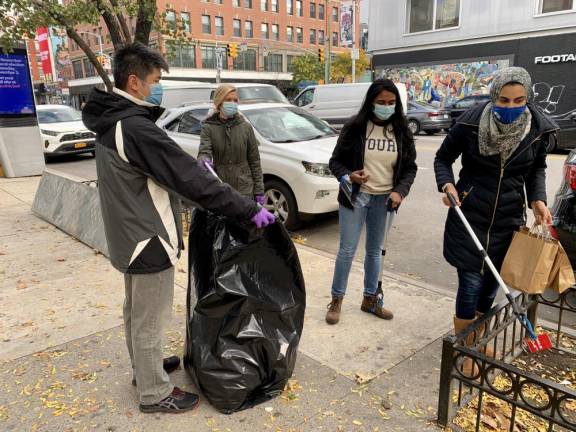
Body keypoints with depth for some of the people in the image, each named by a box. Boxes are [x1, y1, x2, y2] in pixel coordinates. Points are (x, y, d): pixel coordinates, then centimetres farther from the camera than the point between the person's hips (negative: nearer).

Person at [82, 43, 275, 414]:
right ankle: (155, 392, 24)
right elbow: (190, 178, -28)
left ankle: (144, 368, 44)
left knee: (137, 311, 24)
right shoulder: (135, 127, -25)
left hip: (130, 235, 10)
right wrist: (248, 210, -23)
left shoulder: (111, 122, 7)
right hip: (148, 239, -10)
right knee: (150, 321, 6)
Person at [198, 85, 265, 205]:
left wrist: (259, 191, 1)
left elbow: (254, 160, 5)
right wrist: (205, 161, -38)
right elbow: (204, 151, -11)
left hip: (245, 191, 1)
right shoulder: (208, 128, 1)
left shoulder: (246, 127, 4)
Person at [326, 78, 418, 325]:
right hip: (355, 196, -3)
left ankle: (370, 299, 29)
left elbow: (410, 167, 6)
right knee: (347, 250, 1)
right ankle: (336, 300, 16)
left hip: (384, 199, 3)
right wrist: (347, 177, -23)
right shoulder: (355, 127, -7)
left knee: (375, 250, 14)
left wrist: (400, 191, -11)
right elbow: (335, 160, -3)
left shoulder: (401, 132, 1)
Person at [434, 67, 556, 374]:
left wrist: (538, 199, -6)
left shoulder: (539, 128, -6)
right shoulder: (471, 122, -14)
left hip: (508, 220, 3)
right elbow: (443, 157, -1)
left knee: (490, 285, 15)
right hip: (469, 216, -3)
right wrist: (447, 184, -19)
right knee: (470, 285, -1)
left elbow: (537, 168, 11)